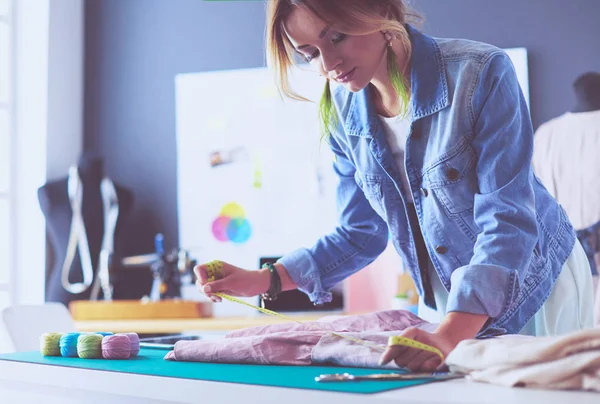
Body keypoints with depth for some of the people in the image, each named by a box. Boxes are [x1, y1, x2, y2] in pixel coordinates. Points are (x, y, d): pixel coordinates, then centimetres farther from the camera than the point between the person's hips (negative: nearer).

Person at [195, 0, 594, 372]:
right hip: (452, 306, 4)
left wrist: (449, 336, -43)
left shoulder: (481, 73, -25)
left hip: (536, 284, -4)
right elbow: (361, 233, 1)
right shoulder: (344, 111, -9)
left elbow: (507, 221, -30)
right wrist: (265, 280, -11)